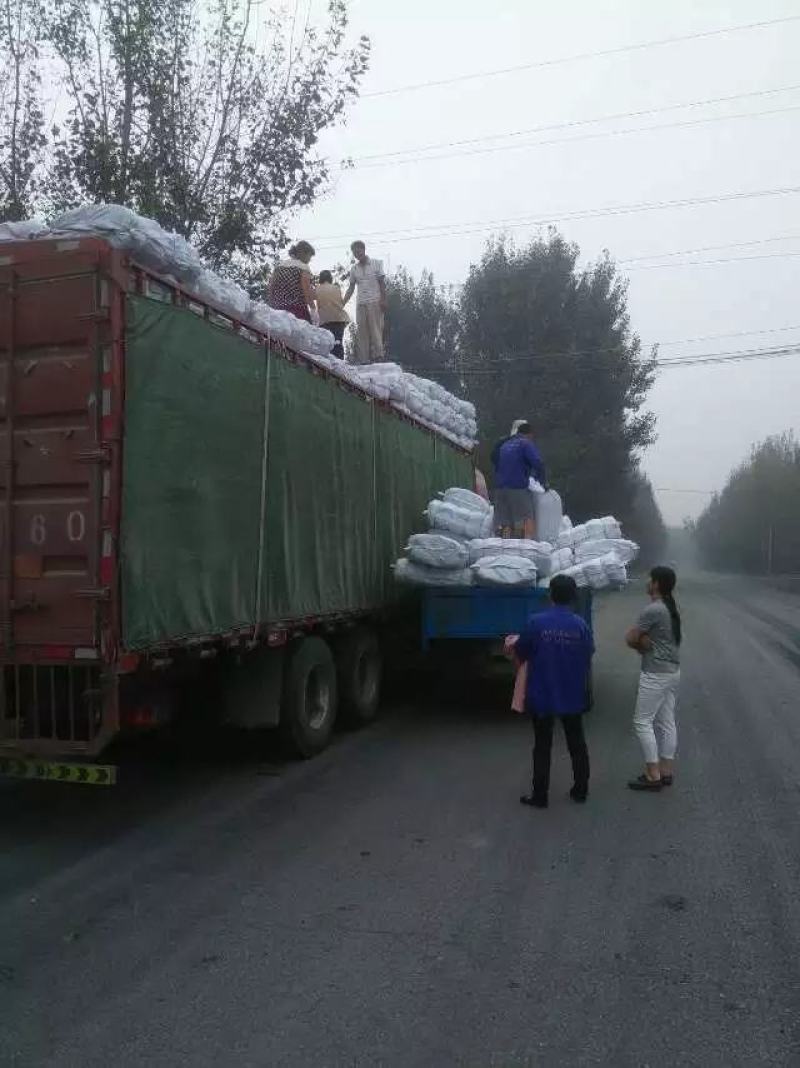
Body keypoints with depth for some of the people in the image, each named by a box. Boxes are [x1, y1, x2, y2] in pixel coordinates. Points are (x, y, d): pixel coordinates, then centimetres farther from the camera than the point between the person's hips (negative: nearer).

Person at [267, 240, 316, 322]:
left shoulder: (279, 265, 16)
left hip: (278, 309, 6)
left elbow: (270, 288, 14)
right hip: (297, 308, -6)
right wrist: (312, 308, -1)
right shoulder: (303, 267, -2)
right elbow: (307, 291, -10)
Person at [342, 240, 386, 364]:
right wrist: (342, 304, 5)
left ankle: (377, 357, -4)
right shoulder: (354, 268, 13)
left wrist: (383, 300, -9)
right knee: (361, 332, 0)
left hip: (375, 302, -4)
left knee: (376, 330, -7)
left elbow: (382, 283, 1)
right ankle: (362, 359, 2)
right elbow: (351, 288, 14)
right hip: (360, 303, 4)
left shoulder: (376, 264, 4)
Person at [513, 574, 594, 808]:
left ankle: (540, 795, 15)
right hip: (572, 697, 2)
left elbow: (520, 656, -5)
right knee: (577, 743, 18)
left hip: (542, 697, -2)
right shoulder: (580, 625, -8)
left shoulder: (537, 622, -15)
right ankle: (580, 790, 29)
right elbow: (588, 659, 1)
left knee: (542, 747, 8)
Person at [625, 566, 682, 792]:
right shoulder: (671, 607, 11)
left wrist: (642, 646, 3)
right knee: (666, 722, 12)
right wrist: (645, 642, -9)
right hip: (672, 671, 10)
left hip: (656, 674, -9)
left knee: (642, 722, -3)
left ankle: (653, 775, 0)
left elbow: (630, 638, -15)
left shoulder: (653, 610, -20)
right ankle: (665, 772, 18)